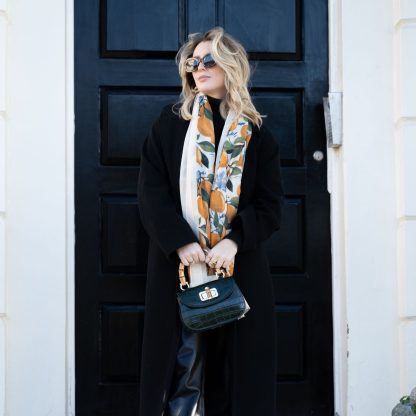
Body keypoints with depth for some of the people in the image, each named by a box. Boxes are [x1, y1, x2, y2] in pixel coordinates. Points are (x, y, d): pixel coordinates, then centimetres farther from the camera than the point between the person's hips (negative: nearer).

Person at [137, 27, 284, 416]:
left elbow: (271, 202, 1)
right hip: (179, 262, 0)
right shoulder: (170, 122, 6)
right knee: (183, 361, -1)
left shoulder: (256, 133, 7)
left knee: (235, 363, 4)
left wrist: (234, 241, -15)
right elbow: (151, 191, -2)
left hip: (240, 264, 1)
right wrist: (181, 243, -14)